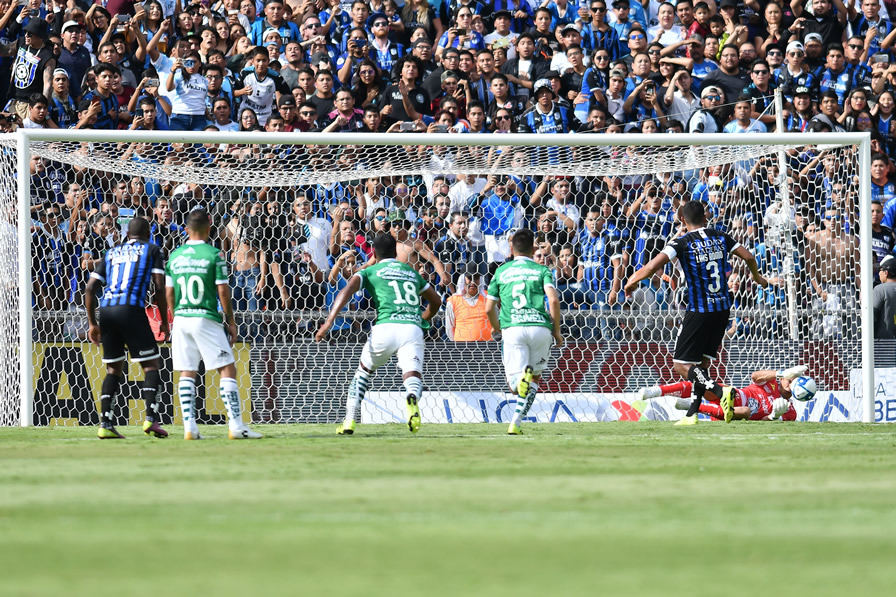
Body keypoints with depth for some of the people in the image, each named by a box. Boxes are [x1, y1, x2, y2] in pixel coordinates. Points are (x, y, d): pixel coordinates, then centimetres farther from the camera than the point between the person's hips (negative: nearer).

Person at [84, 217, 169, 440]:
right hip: (131, 309, -4)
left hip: (106, 311, 4)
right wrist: (164, 321, 10)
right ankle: (151, 418, -13)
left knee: (113, 368, 14)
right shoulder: (151, 250, 12)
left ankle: (105, 424, 6)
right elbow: (159, 287, 2)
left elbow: (90, 288, 16)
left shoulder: (111, 253, 23)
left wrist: (92, 323, 21)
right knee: (151, 364, 3)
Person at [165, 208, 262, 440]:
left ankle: (189, 426, 2)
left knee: (187, 374, 8)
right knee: (227, 369, -1)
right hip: (206, 318, -5)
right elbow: (223, 291, -8)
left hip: (181, 318, 5)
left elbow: (169, 293, 9)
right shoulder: (213, 254, -7)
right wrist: (230, 320, 3)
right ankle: (236, 425, -8)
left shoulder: (175, 256, 6)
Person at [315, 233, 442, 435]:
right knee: (413, 377, -10)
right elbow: (436, 301, 38)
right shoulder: (412, 272, 27)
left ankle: (349, 422, 17)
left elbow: (347, 291, -3)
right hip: (413, 328, 1)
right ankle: (412, 398, -48)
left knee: (363, 371, 23)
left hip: (385, 327, -1)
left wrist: (329, 321, -11)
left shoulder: (370, 272, 16)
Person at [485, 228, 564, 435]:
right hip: (540, 327, 0)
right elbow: (553, 300, -5)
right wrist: (557, 331, 5)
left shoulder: (501, 272, 16)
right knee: (535, 377, 18)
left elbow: (489, 309, 13)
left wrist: (498, 330, 30)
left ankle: (523, 375, -40)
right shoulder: (541, 271, 12)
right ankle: (516, 423, 7)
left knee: (514, 385, -3)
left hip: (512, 329, 0)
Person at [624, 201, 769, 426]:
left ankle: (720, 392, -23)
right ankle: (692, 415, 12)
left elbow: (652, 266, -18)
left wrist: (633, 281, 0)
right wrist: (757, 276, 25)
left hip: (699, 311, -6)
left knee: (681, 365, -2)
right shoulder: (720, 238, 5)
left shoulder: (683, 243, -9)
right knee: (701, 363, 15)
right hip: (723, 308, 6)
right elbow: (749, 257, 4)